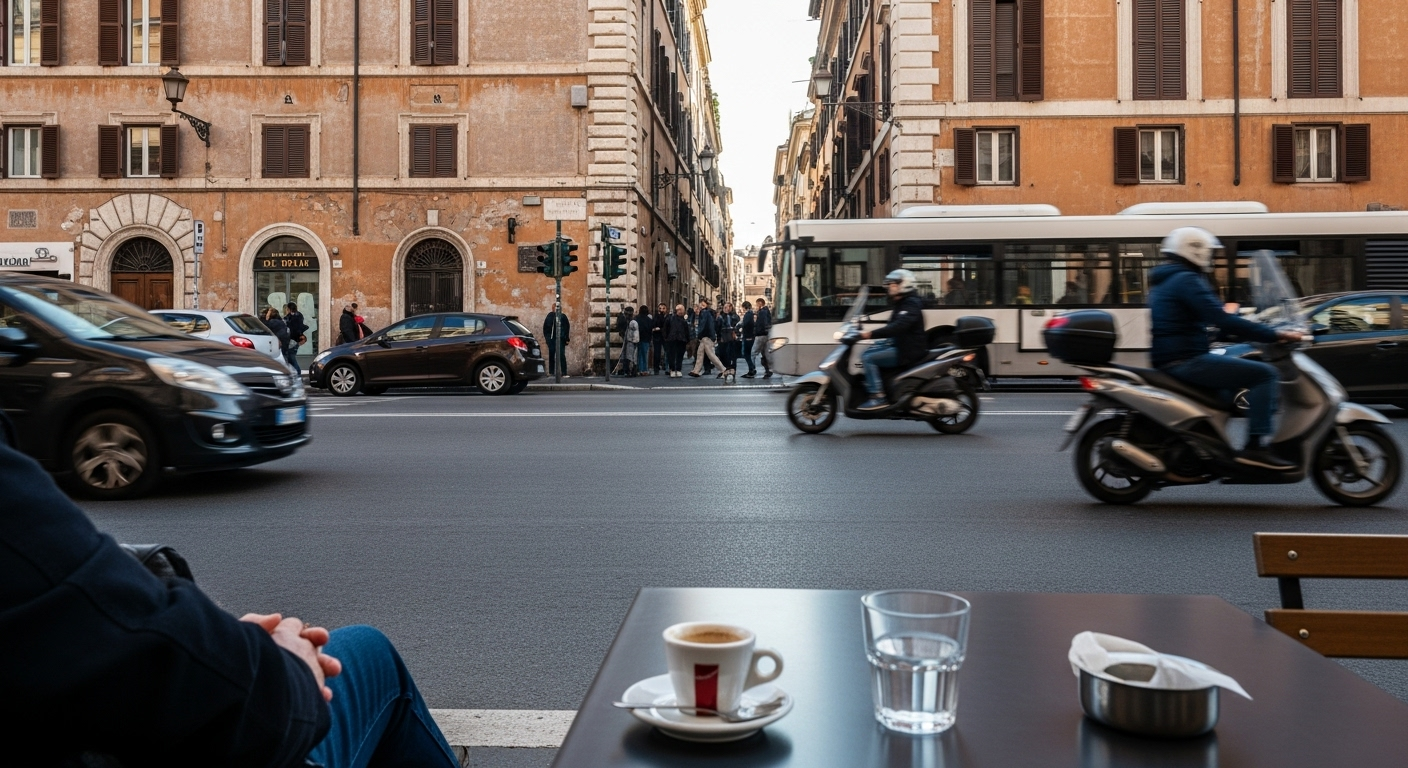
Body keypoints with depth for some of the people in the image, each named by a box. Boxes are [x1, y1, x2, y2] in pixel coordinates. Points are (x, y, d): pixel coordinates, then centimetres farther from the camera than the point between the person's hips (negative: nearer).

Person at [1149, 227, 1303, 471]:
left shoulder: (1165, 280, 20)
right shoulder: (1186, 280, -12)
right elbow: (1222, 320, -20)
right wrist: (1274, 335, -16)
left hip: (1170, 361, 11)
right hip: (1187, 361, -11)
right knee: (1265, 374, -10)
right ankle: (1256, 447, -15)